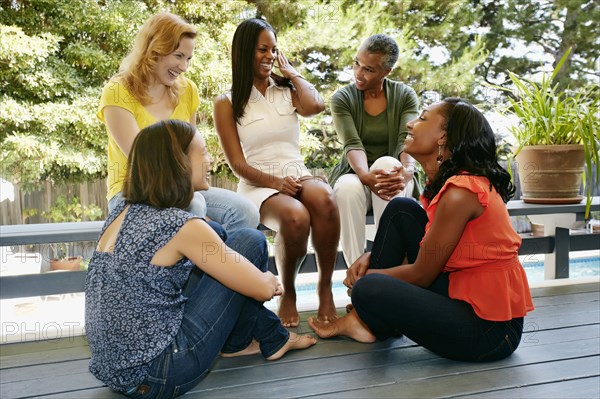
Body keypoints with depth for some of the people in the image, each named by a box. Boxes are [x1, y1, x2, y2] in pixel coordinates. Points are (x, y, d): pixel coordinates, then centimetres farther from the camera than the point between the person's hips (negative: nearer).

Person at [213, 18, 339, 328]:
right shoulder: (226, 103, 7)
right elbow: (238, 164, -1)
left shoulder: (287, 91, 16)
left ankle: (325, 287, -20)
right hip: (258, 185, -2)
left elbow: (316, 106, -9)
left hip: (298, 175, 3)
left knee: (324, 198, -35)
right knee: (295, 217, -36)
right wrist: (275, 182, -18)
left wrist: (291, 72, 7)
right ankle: (287, 293, -10)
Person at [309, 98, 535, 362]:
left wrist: (366, 276, 0)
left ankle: (372, 324, 15)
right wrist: (370, 259, 1)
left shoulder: (460, 193, -23)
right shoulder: (448, 180, 6)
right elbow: (420, 247, 16)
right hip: (465, 293, 9)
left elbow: (421, 275, -16)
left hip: (490, 330, -9)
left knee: (369, 291, -25)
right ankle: (366, 319, 10)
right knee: (400, 210, 4)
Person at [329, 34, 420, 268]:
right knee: (347, 188, -36)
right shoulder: (342, 98, -1)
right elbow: (352, 144, -17)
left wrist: (407, 171, -39)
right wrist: (366, 176, -39)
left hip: (392, 175, 0)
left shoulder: (405, 96, 1)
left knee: (387, 163, -36)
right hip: (356, 175, 0)